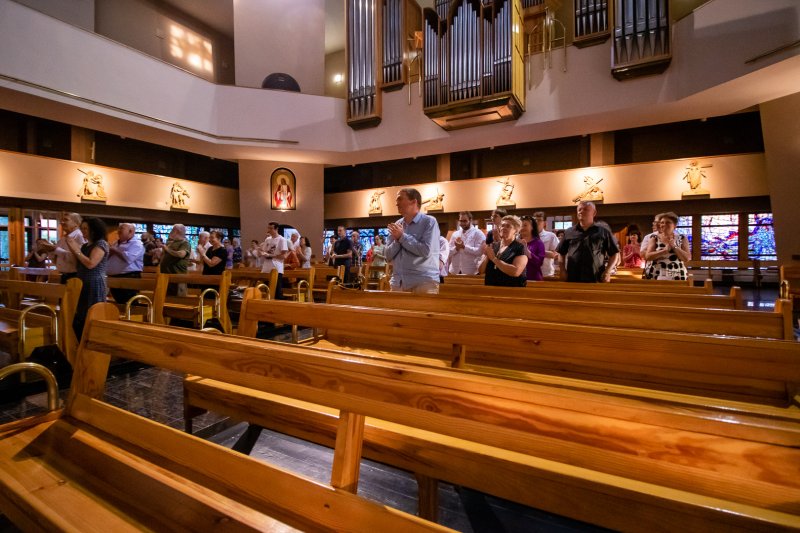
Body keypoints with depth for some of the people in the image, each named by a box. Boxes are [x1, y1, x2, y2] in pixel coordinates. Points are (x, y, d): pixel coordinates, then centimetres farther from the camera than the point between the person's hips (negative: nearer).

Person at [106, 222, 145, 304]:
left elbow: (128, 258, -24)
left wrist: (115, 250, -8)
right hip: (113, 278, 9)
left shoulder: (136, 244, -7)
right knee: (119, 303, 15)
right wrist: (110, 252, -1)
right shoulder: (116, 243, 20)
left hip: (129, 278, -9)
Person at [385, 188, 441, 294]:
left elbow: (426, 251, -16)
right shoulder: (396, 226, 11)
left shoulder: (429, 222, -4)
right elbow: (388, 255, 8)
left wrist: (402, 236, -10)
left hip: (424, 282, -4)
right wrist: (397, 240, -10)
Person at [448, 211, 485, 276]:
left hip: (471, 272, -4)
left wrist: (464, 247, -18)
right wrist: (456, 248, -12)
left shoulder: (478, 233, -1)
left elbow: (480, 251, -14)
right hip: (455, 271, 5)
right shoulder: (455, 234, 13)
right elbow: (449, 252, 8)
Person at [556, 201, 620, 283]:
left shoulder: (603, 232, 7)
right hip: (572, 279, 1)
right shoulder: (569, 232, 11)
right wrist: (563, 270, 2)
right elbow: (561, 253, 14)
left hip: (596, 279, -1)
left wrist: (608, 271, -4)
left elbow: (614, 253, 8)